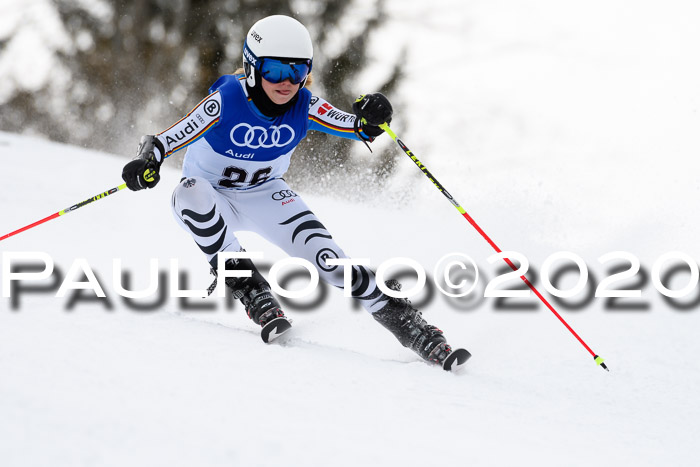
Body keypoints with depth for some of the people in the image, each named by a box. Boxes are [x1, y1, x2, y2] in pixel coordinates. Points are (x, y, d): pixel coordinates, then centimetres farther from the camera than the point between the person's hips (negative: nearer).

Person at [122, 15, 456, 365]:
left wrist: (370, 120, -33)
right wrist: (146, 164, -50)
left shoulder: (304, 107, -17)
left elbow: (358, 129, -8)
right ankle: (248, 287, -27)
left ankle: (405, 323, -9)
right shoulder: (225, 102, -28)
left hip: (265, 196, 2)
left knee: (325, 256, -20)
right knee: (191, 194, -39)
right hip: (212, 197, -2)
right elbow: (163, 141, -28)